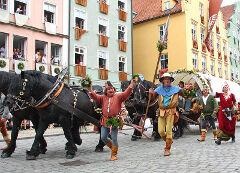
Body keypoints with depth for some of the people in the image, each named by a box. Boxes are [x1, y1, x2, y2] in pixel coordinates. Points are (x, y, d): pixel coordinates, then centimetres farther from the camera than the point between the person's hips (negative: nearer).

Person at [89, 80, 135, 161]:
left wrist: (130, 87, -28)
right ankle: (113, 147, 32)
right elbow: (96, 97, -1)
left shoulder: (118, 96, 2)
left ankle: (114, 154, 17)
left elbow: (125, 94, -11)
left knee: (114, 138, 1)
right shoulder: (103, 97, 11)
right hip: (105, 121, 4)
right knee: (103, 137, 6)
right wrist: (91, 93, -23)